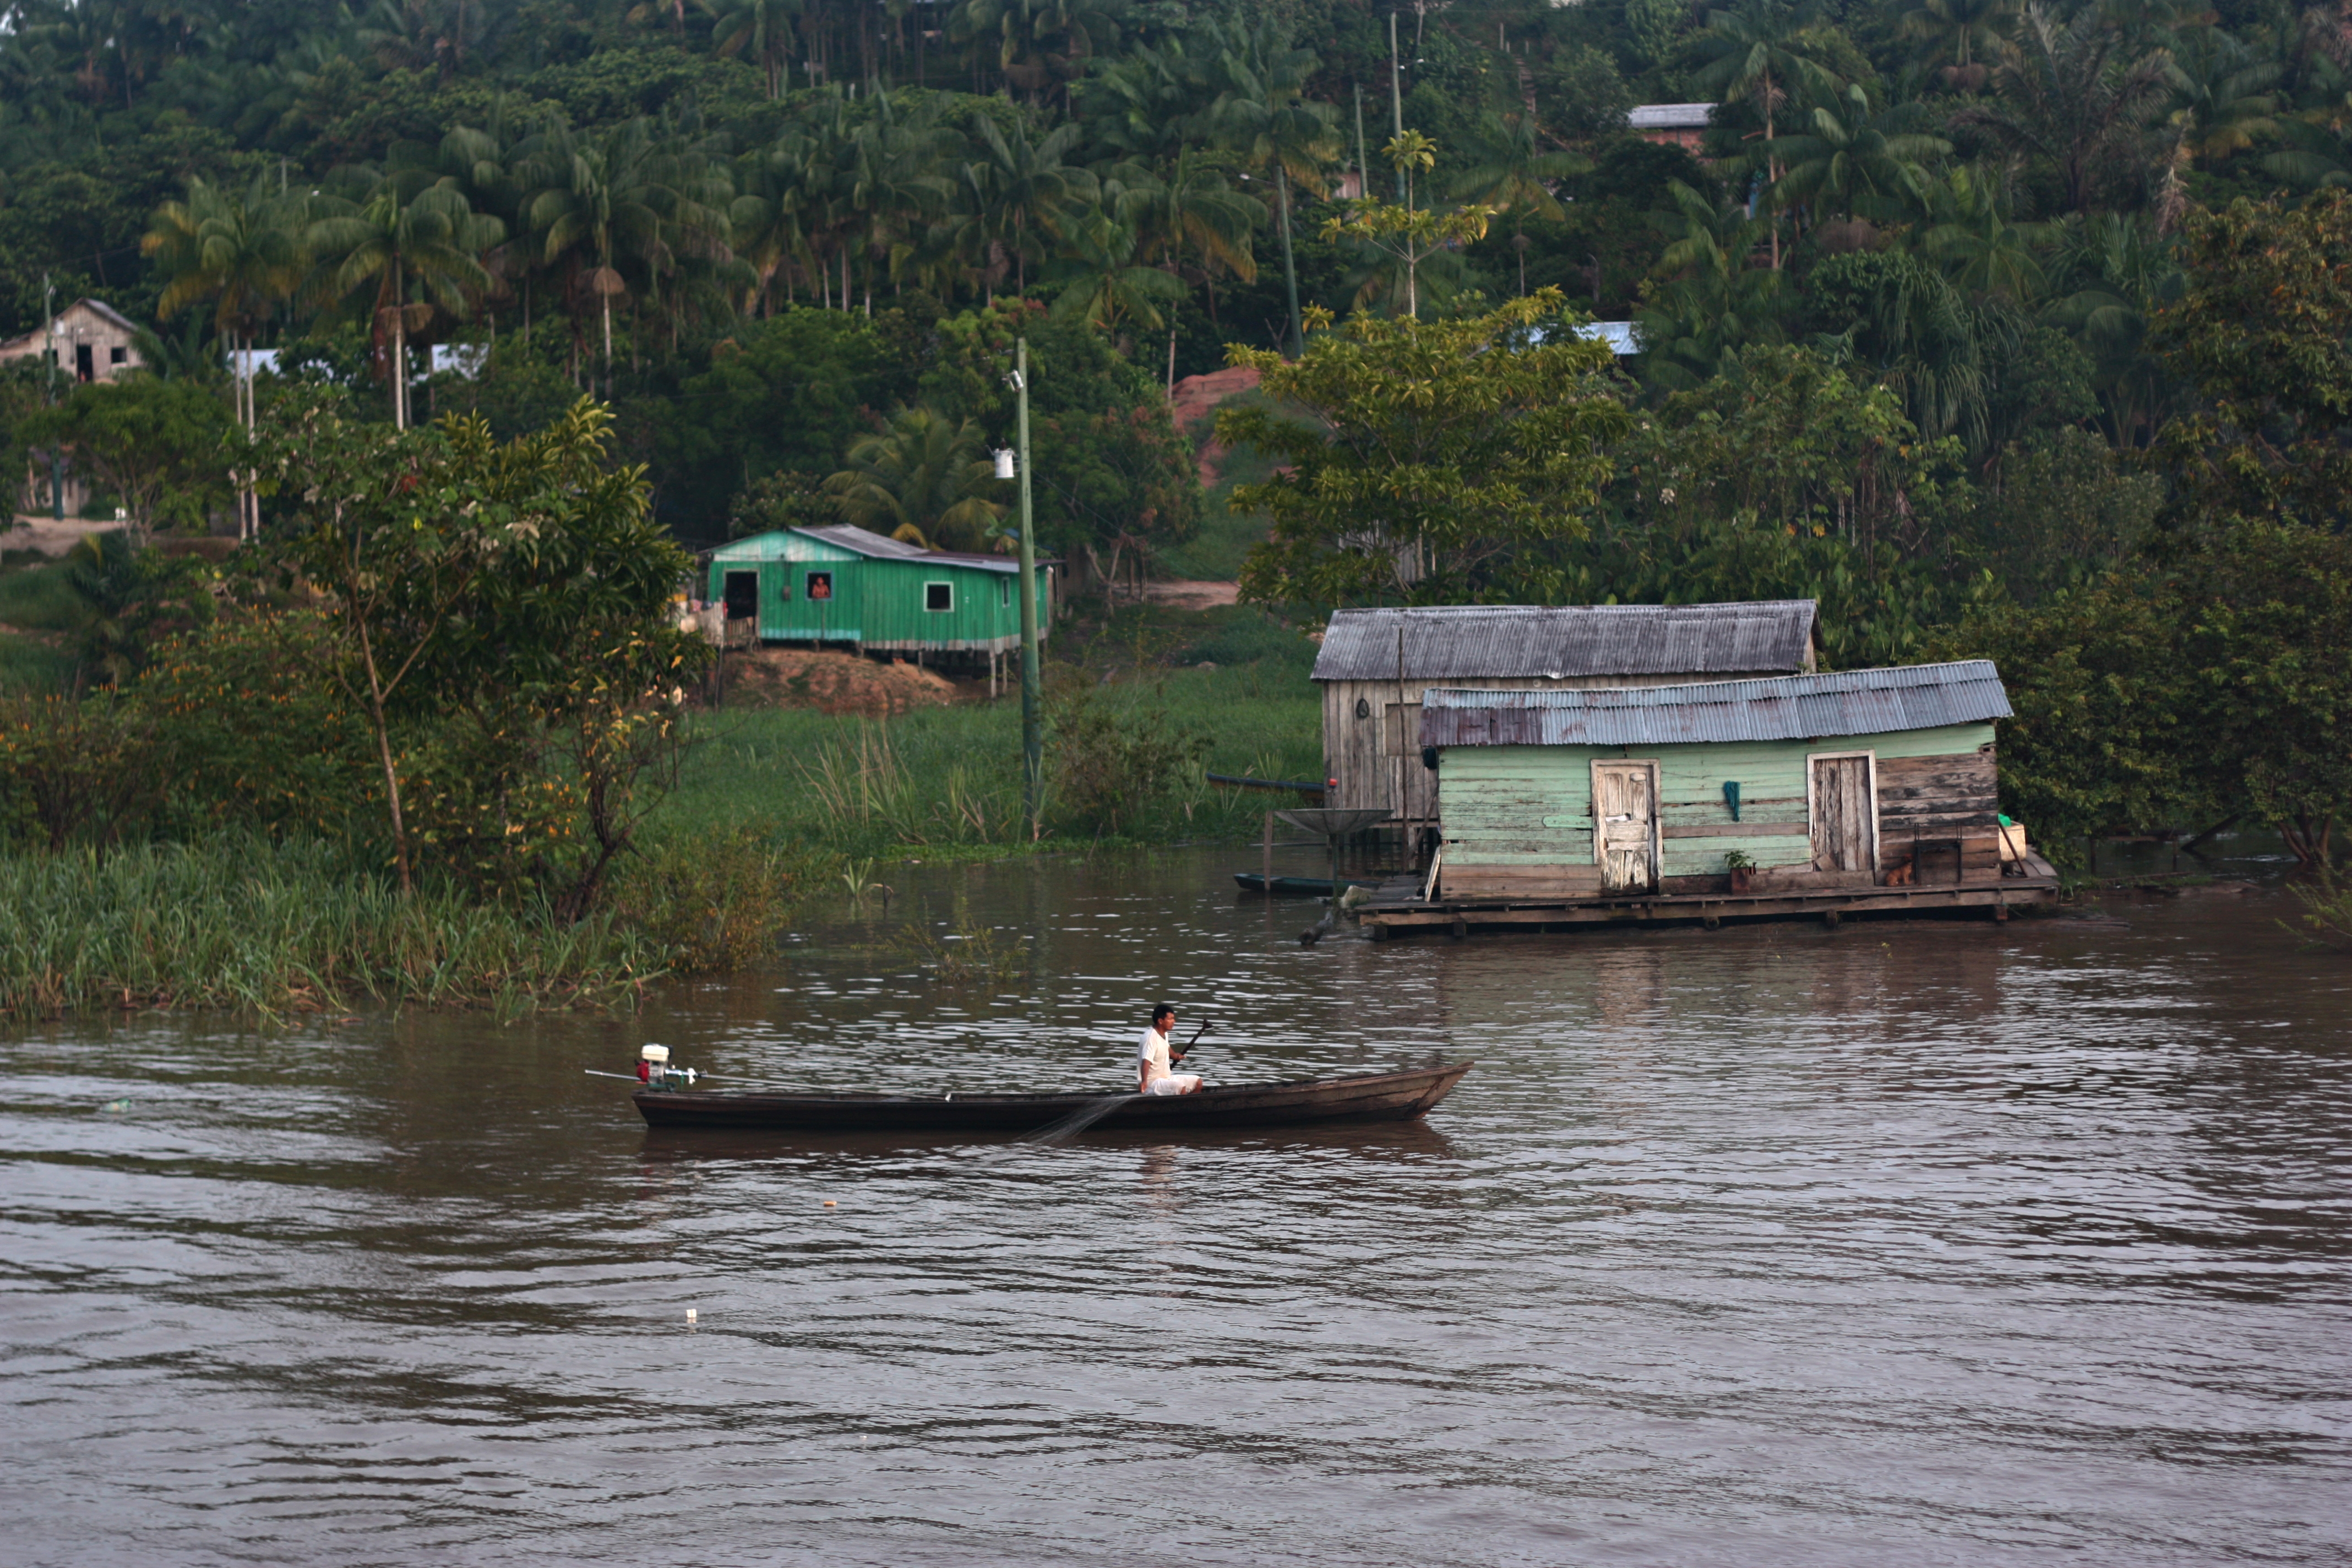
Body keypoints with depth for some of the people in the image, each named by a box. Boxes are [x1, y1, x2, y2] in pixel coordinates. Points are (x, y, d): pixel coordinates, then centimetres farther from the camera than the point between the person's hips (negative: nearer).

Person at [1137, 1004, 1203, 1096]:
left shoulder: (1165, 1034, 8)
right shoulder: (1151, 1037, -24)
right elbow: (1146, 1061, -37)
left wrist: (1175, 1056, 53)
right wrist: (1144, 1081, -52)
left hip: (1166, 1078, 11)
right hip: (1152, 1082, -11)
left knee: (1197, 1082, 11)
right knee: (1181, 1088, -34)